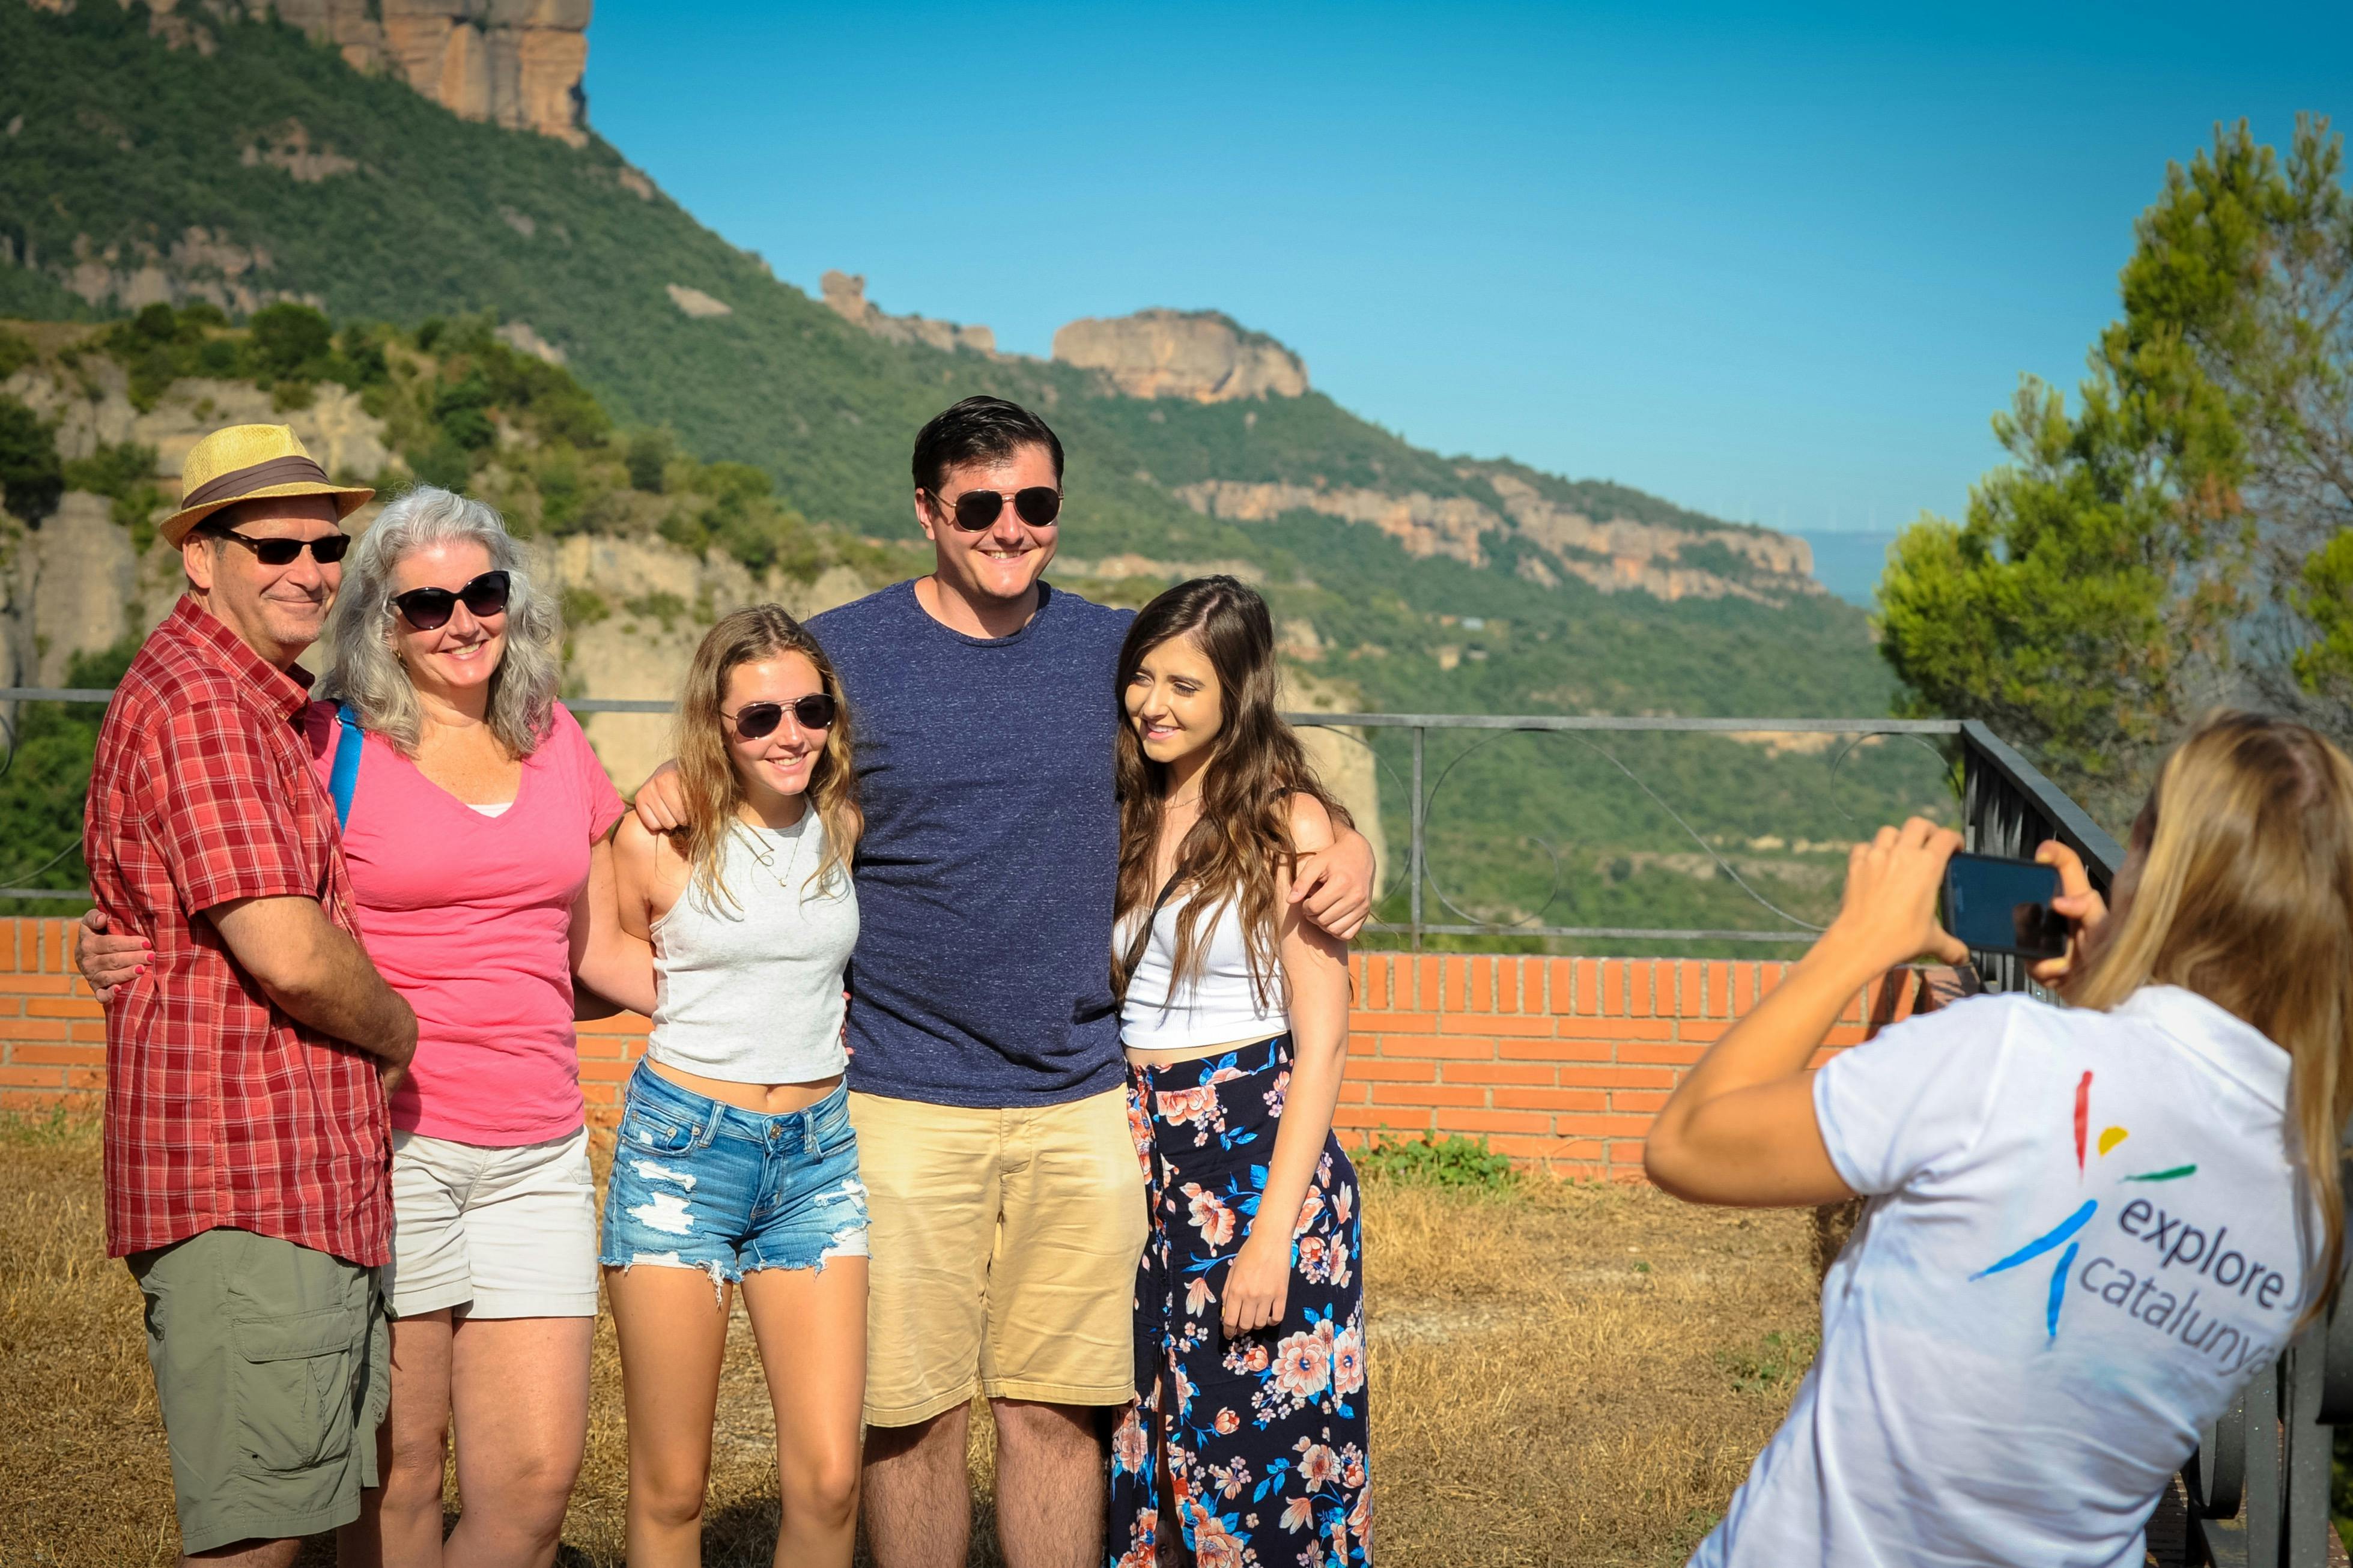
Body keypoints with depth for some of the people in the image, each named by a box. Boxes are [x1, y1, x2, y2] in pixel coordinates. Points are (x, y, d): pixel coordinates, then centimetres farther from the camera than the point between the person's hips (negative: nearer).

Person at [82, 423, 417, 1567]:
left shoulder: (274, 704, 20)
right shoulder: (194, 702, -14)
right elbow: (287, 953, -20)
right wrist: (404, 1037, -3)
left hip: (321, 1182, 10)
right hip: (243, 1184, -10)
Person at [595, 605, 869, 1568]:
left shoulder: (848, 828, 3)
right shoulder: (661, 840, -5)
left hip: (819, 1157, 3)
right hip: (681, 1150, -2)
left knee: (828, 1481, -4)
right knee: (670, 1489, 3)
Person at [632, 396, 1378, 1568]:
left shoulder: (1119, 651, 7)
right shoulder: (839, 653, 0)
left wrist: (1347, 848, -2)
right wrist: (669, 793, -11)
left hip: (1081, 1098, 2)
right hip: (905, 1104, -2)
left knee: (1056, 1410, 7)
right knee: (912, 1414, 3)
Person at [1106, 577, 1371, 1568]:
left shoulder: (1290, 826, -7)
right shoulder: (1124, 819, 10)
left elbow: (1321, 1044, -10)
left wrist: (1272, 1232, -16)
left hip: (1259, 1159, -6)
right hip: (1135, 1156, 6)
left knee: (1261, 1460, -1)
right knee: (1132, 1447, 10)